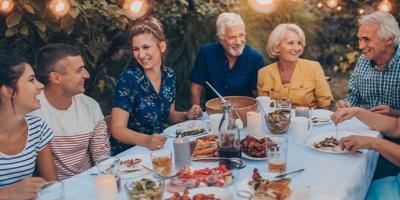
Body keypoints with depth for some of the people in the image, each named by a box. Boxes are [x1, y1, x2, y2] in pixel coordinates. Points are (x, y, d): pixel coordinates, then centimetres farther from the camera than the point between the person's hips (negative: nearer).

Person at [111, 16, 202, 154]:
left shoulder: (169, 76, 1)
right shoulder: (128, 80, -15)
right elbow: (118, 129, -17)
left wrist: (187, 115, -3)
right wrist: (146, 140, -34)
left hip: (159, 147, 6)